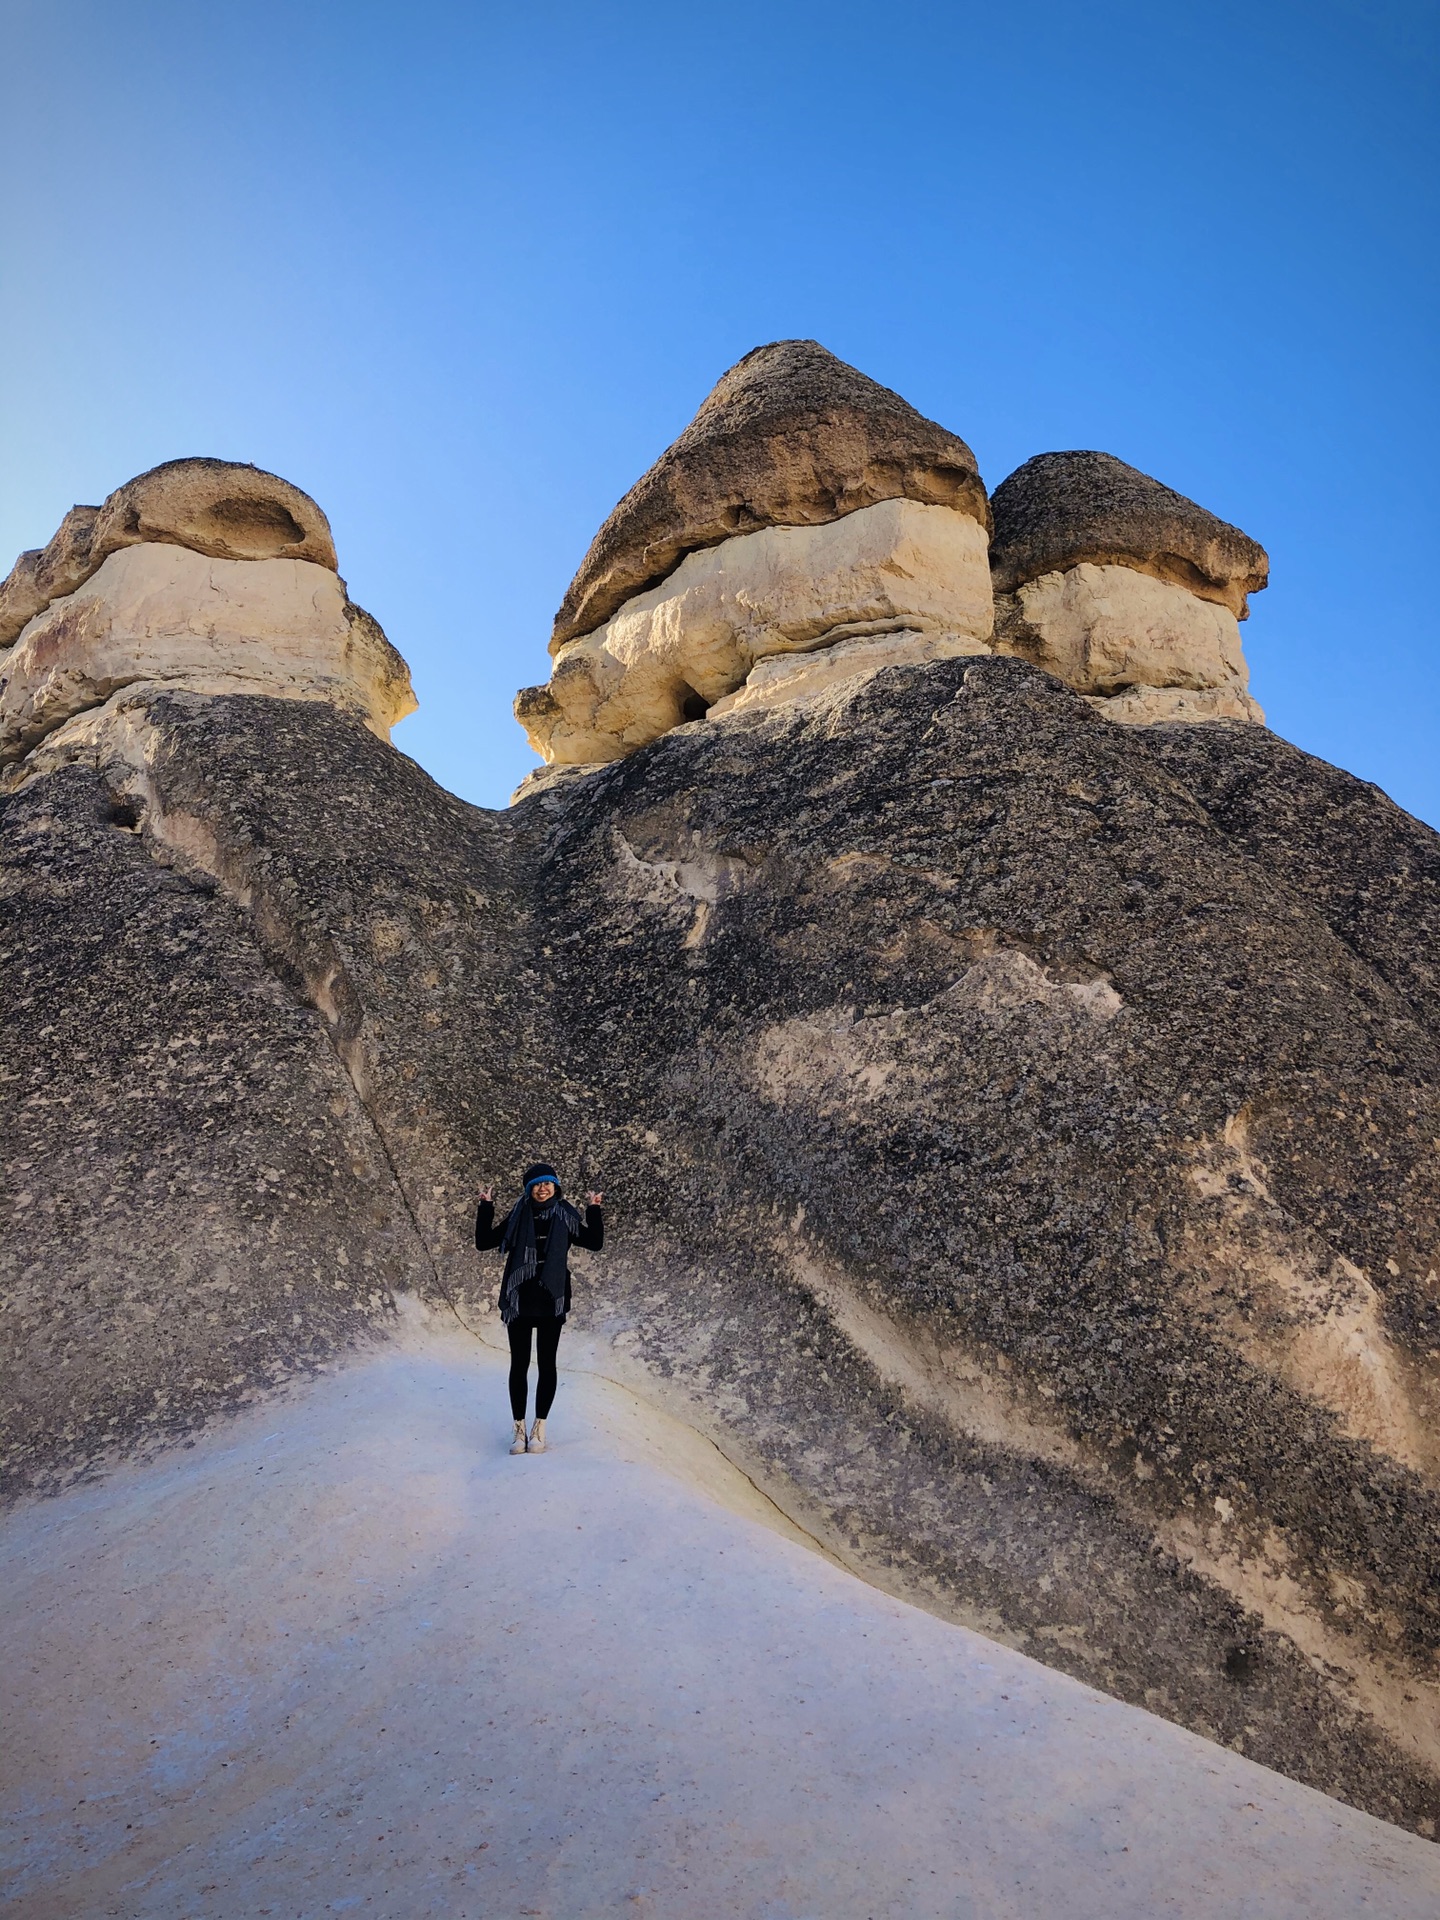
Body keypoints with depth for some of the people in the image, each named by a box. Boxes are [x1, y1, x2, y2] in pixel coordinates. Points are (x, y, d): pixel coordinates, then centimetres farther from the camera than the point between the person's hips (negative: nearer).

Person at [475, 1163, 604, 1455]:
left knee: (546, 1364, 8)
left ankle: (539, 1428, 20)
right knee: (519, 1364, 6)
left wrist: (594, 1211, -8)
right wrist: (486, 1207, -7)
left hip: (551, 1301, 0)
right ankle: (519, 1429, 18)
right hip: (518, 1300, 0)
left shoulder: (565, 1217, 1)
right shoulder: (518, 1217, 1)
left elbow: (594, 1243, 2)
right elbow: (483, 1242, 2)